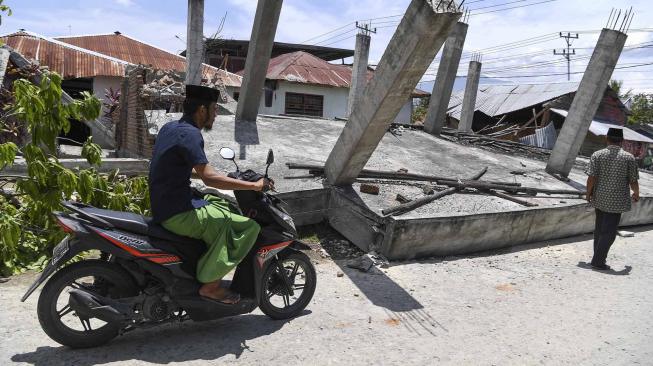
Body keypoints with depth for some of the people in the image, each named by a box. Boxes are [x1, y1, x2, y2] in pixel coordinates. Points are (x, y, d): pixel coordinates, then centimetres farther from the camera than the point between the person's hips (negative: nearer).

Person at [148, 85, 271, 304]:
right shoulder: (190, 134, -17)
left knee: (222, 203, 28)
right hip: (178, 214, -10)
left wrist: (226, 180, 26)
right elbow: (208, 177, -27)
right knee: (249, 227, -12)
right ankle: (210, 285, -5)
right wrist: (253, 186, -22)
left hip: (164, 205, 10)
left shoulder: (170, 127, 12)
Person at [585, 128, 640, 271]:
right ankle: (598, 261, 1)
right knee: (609, 231, 2)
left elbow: (591, 178, -9)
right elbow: (633, 181, -2)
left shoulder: (597, 155, -4)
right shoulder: (629, 158, -6)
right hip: (616, 201, -3)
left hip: (599, 198, 3)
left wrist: (588, 194, 5)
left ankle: (598, 257, 28)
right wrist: (636, 194, 17)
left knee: (599, 229, 17)